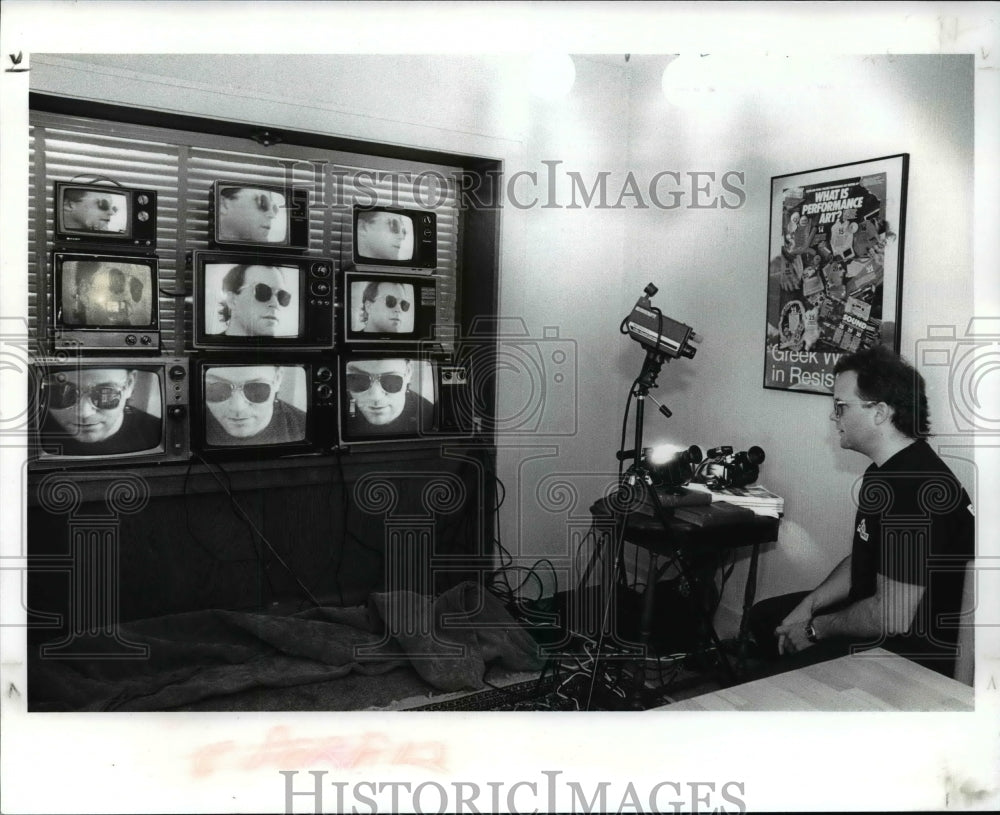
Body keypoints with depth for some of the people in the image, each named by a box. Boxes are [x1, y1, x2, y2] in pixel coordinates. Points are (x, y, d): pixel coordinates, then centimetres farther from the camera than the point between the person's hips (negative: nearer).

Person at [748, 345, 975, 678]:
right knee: (763, 616, 18)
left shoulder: (918, 487, -29)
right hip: (874, 615, 11)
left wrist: (815, 629, -15)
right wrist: (808, 606, 1)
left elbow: (892, 616, -30)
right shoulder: (883, 473, 8)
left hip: (916, 649, -10)